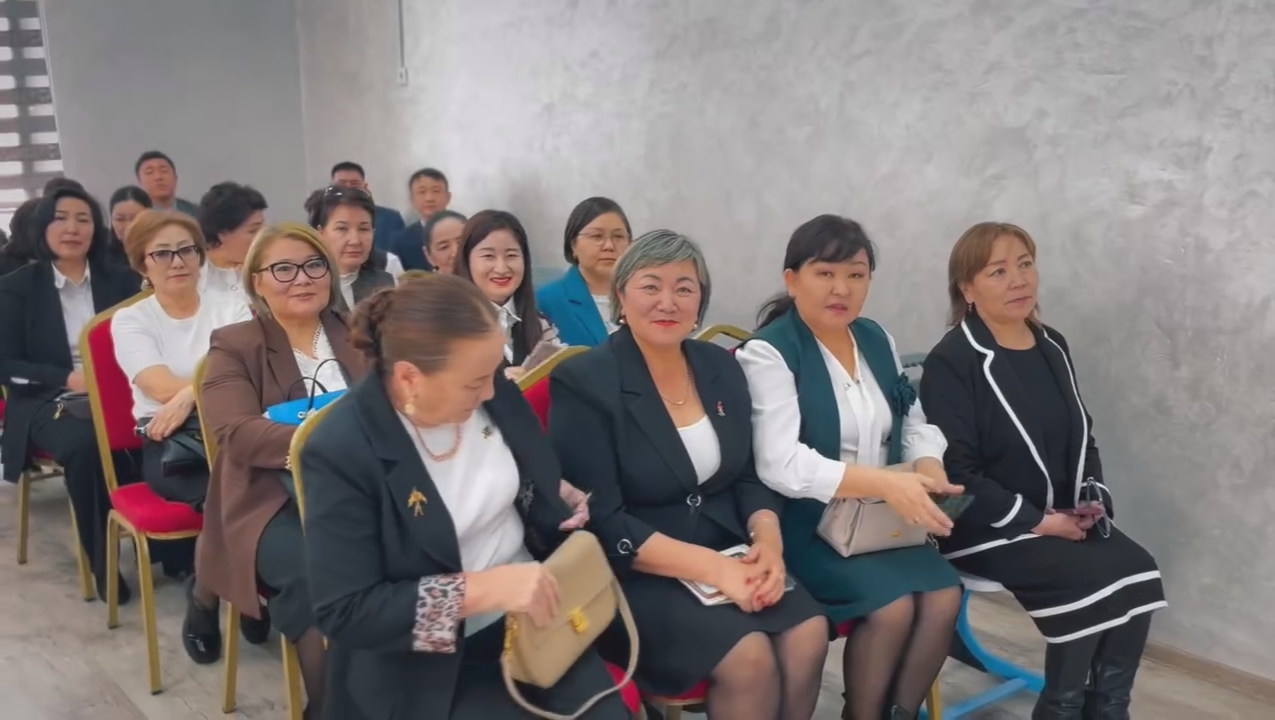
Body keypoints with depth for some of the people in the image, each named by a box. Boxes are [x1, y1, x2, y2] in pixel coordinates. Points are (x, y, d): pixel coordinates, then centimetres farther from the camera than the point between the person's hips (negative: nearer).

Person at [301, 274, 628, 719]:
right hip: (432, 658, -4)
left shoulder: (491, 391, -5)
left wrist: (565, 495, -4)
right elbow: (344, 613, -21)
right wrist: (481, 589, -28)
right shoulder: (340, 450, -21)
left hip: (534, 606, 5)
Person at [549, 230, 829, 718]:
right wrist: (710, 567, -24)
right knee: (749, 657, -25)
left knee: (808, 632, -19)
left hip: (727, 553, 6)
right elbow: (601, 522, -17)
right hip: (634, 575, -5)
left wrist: (768, 538, -13)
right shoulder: (583, 382, -12)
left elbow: (750, 477, 10)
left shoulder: (721, 367, 7)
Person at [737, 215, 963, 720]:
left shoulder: (877, 341, 11)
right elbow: (781, 464, -22)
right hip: (806, 523, -6)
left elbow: (913, 423, 15)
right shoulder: (769, 353, -11)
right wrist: (883, 483, -30)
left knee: (944, 595, -15)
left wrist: (928, 467, -9)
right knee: (892, 604, -23)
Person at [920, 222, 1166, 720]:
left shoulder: (1052, 348, 11)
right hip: (983, 525, -7)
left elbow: (1082, 437, 18)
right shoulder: (952, 362, -12)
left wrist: (1093, 498, -1)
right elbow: (956, 473, -17)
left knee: (1138, 573, -17)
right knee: (1092, 582, -25)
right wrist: (1036, 520, -19)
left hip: (1061, 518, 7)